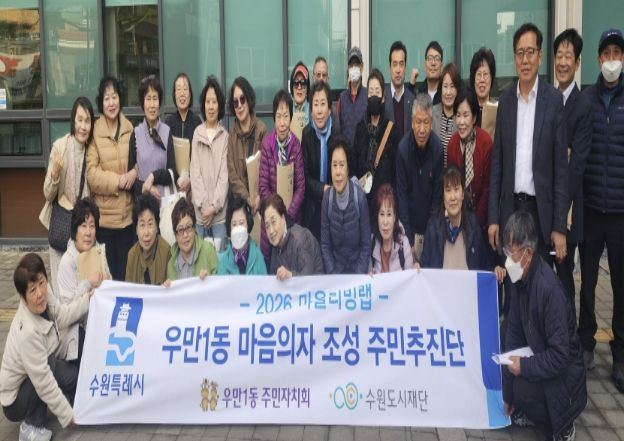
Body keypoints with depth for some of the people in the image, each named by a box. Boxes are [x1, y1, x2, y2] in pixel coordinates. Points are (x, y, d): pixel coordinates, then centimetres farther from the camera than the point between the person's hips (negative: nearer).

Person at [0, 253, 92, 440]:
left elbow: (62, 316, 4)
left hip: (35, 379, 8)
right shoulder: (29, 333, -37)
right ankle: (32, 426, -10)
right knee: (51, 363, -28)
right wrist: (68, 415, -21)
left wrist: (88, 297, -5)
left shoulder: (44, 299, -18)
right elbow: (44, 383, -30)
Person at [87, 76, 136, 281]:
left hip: (128, 213, 3)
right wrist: (118, 180, -19)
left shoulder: (130, 129, 7)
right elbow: (91, 174, -10)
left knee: (127, 273, 12)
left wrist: (135, 173, -9)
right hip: (104, 215, -3)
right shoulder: (95, 132, -5)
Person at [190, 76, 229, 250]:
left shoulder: (225, 136, 1)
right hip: (200, 211, 1)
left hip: (220, 212, -1)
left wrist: (214, 205, -10)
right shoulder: (197, 133, 5)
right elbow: (195, 172, 2)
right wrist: (203, 205, -8)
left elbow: (224, 174, -2)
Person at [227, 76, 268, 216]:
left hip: (259, 198, -1)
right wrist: (247, 198, -12)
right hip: (240, 200, 1)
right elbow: (232, 174, 0)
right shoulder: (232, 133, 3)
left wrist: (260, 196, -14)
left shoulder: (261, 129, -3)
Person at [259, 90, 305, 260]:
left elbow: (301, 186, -4)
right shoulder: (266, 144, -9)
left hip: (292, 216, 1)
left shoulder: (296, 145, -6)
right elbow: (263, 186, -6)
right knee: (268, 257, 7)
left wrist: (288, 214, -13)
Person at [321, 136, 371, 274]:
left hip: (357, 268, -1)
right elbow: (325, 245, 0)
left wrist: (358, 277, -13)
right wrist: (333, 276, -10)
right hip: (335, 268, 1)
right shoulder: (327, 198, -7)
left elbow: (366, 245, -5)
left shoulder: (360, 197, -13)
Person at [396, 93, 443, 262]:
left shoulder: (438, 148, -15)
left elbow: (438, 194, -6)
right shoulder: (403, 148, -17)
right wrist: (409, 239, -13)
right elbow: (401, 195, -11)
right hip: (410, 225, 0)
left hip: (430, 226, 1)